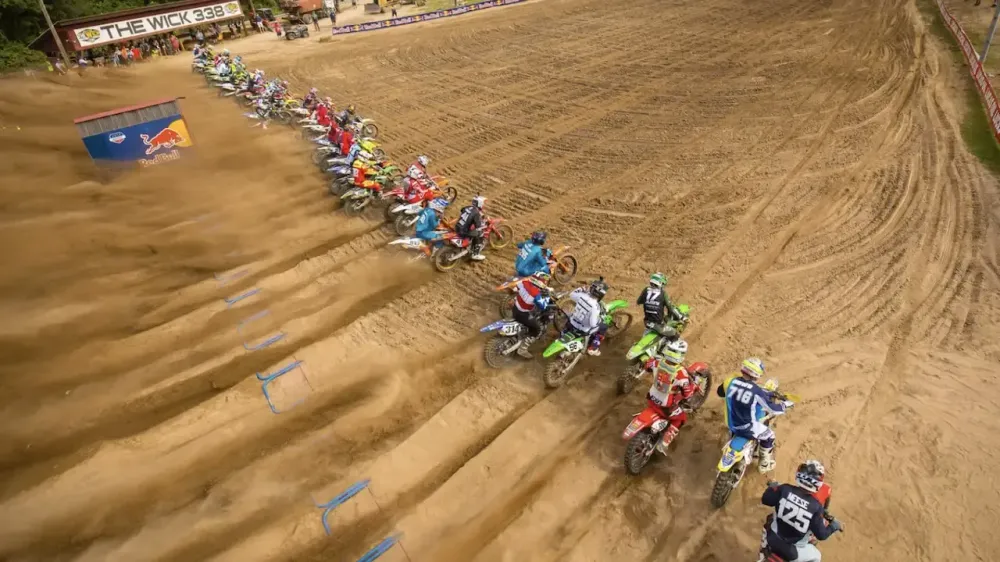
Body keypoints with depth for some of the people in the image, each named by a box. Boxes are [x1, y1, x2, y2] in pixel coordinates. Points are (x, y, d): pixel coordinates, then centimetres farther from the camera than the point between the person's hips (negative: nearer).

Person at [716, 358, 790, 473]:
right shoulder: (756, 391, -25)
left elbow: (719, 391, 10)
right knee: (769, 435, 22)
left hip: (731, 424, 5)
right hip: (747, 428, -5)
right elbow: (772, 408, -15)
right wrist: (785, 405, 4)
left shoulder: (732, 381, -10)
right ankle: (764, 464, 36)